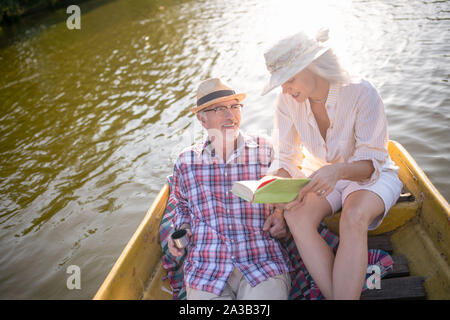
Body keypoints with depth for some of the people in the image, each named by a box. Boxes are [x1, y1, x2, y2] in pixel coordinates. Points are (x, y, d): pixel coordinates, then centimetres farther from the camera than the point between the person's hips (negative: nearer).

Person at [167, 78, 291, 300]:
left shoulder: (266, 151, 6)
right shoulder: (186, 161, 10)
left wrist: (281, 218, -3)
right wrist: (182, 228, 6)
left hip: (263, 264, 0)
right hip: (206, 267, 1)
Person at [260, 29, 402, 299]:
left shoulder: (361, 93, -22)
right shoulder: (288, 100, -10)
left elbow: (372, 162, -20)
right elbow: (286, 158, -4)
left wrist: (338, 171, -41)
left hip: (370, 176, -3)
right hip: (320, 173, 3)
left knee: (353, 218, -36)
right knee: (296, 215, -29)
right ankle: (334, 295, -28)